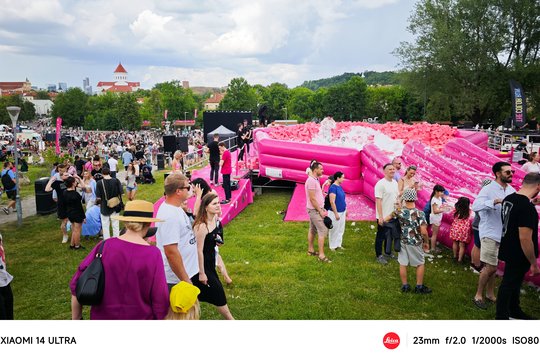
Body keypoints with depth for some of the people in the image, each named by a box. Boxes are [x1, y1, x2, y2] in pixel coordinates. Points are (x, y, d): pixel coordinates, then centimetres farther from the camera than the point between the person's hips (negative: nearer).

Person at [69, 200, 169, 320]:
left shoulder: (104, 246, -12)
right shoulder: (153, 255, -19)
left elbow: (77, 284, -6)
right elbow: (160, 301, -16)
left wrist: (76, 318, 6)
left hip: (102, 317, 3)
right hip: (139, 317, -3)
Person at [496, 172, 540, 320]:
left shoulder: (509, 198, 0)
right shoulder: (527, 207, -27)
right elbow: (525, 239, -28)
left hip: (509, 251, 9)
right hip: (518, 255, -9)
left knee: (514, 280, 23)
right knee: (509, 283, 4)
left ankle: (514, 310, 40)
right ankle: (501, 316, 18)